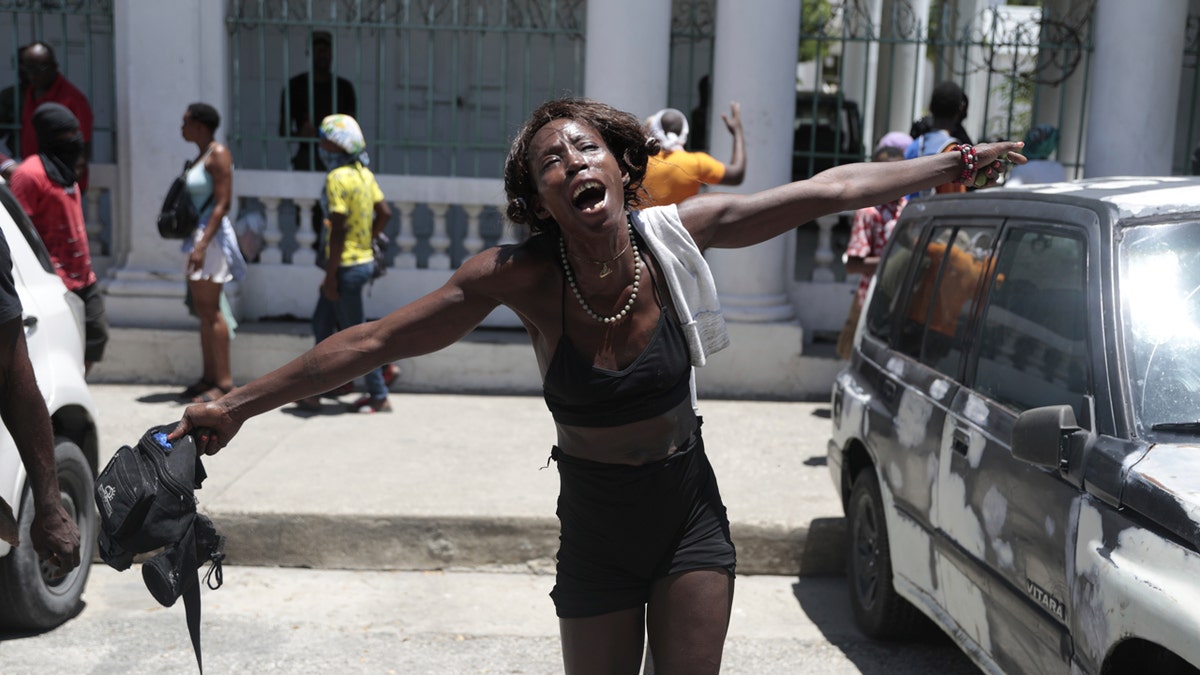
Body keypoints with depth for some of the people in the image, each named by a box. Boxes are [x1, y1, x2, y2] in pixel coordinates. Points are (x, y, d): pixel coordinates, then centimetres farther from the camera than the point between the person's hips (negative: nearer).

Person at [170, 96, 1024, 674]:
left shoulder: (678, 233, -15)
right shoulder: (521, 276, -19)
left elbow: (831, 189, -8)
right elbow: (375, 341, -15)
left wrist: (956, 164, -3)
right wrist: (237, 406, -14)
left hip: (689, 511, 1)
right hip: (595, 526, -1)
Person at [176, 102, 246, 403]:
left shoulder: (218, 155, -12)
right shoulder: (202, 156, 17)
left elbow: (222, 203, -19)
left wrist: (202, 244, -24)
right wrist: (196, 243, 19)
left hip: (211, 236, -10)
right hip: (199, 235, 10)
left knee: (210, 310, -9)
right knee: (203, 310, 11)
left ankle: (224, 382, -4)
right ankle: (209, 378, 17)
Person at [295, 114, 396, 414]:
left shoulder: (338, 178, -18)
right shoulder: (364, 174, 8)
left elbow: (338, 229, -21)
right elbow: (384, 213, 12)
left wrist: (330, 275, -18)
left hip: (347, 265, -9)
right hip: (363, 259, 9)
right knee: (322, 324, 16)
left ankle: (379, 397, 12)